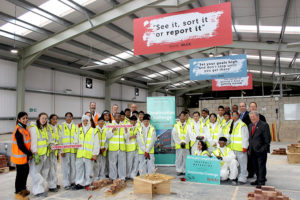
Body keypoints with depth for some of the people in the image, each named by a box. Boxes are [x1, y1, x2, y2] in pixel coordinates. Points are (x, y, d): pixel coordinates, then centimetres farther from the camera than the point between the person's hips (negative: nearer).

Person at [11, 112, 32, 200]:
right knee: (20, 173, 1)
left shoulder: (24, 128, 10)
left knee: (25, 171, 19)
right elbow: (20, 145, -22)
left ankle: (23, 189, 36)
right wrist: (29, 154, -13)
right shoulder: (18, 130, -20)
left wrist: (29, 153, 10)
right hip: (20, 156, -9)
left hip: (24, 155, 9)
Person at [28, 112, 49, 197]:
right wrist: (35, 154, -21)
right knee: (35, 172, -3)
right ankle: (38, 190, 6)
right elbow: (33, 142, -17)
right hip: (36, 154, -8)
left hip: (44, 153, 8)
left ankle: (39, 187, 25)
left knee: (44, 171, 12)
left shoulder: (44, 128, 13)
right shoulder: (33, 127, -11)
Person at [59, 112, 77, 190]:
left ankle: (72, 181, 19)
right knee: (66, 167, -2)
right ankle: (66, 184, 6)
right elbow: (60, 139, 0)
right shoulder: (61, 126, 5)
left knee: (73, 166, 6)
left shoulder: (75, 127, 13)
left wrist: (77, 148, 2)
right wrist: (61, 150, -8)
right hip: (65, 150, -3)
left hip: (74, 149, 3)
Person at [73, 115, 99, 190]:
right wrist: (76, 144, 1)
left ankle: (87, 184, 15)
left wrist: (95, 153, -5)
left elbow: (96, 144, 0)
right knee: (79, 169, 5)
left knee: (88, 170, 3)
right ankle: (79, 183, 14)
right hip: (79, 154, 4)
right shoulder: (79, 130, 14)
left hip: (89, 155, -3)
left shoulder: (94, 131, 2)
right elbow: (76, 141, 23)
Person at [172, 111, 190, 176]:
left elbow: (189, 135, 2)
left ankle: (185, 171, 9)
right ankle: (179, 171, 7)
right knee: (179, 158, -1)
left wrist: (184, 142, -10)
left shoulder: (188, 126, 10)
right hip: (178, 145, -1)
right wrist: (180, 142, -7)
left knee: (185, 158, 0)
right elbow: (174, 136, 2)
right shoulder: (176, 126, 8)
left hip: (186, 145, 1)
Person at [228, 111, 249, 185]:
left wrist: (244, 147, -14)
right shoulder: (232, 125, 16)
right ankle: (236, 177, 24)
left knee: (242, 164, -1)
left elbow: (245, 137, -11)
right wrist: (230, 145, 19)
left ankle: (242, 179, 6)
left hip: (240, 148, -7)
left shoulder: (242, 125, -8)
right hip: (233, 148, 8)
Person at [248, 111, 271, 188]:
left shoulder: (264, 125, -8)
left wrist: (263, 148, -15)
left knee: (261, 166, -1)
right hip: (253, 151, 7)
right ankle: (258, 180, 27)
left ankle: (261, 182, 8)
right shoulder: (250, 125, 15)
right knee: (256, 166, 14)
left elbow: (267, 138, -11)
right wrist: (250, 148, 14)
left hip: (261, 150, -7)